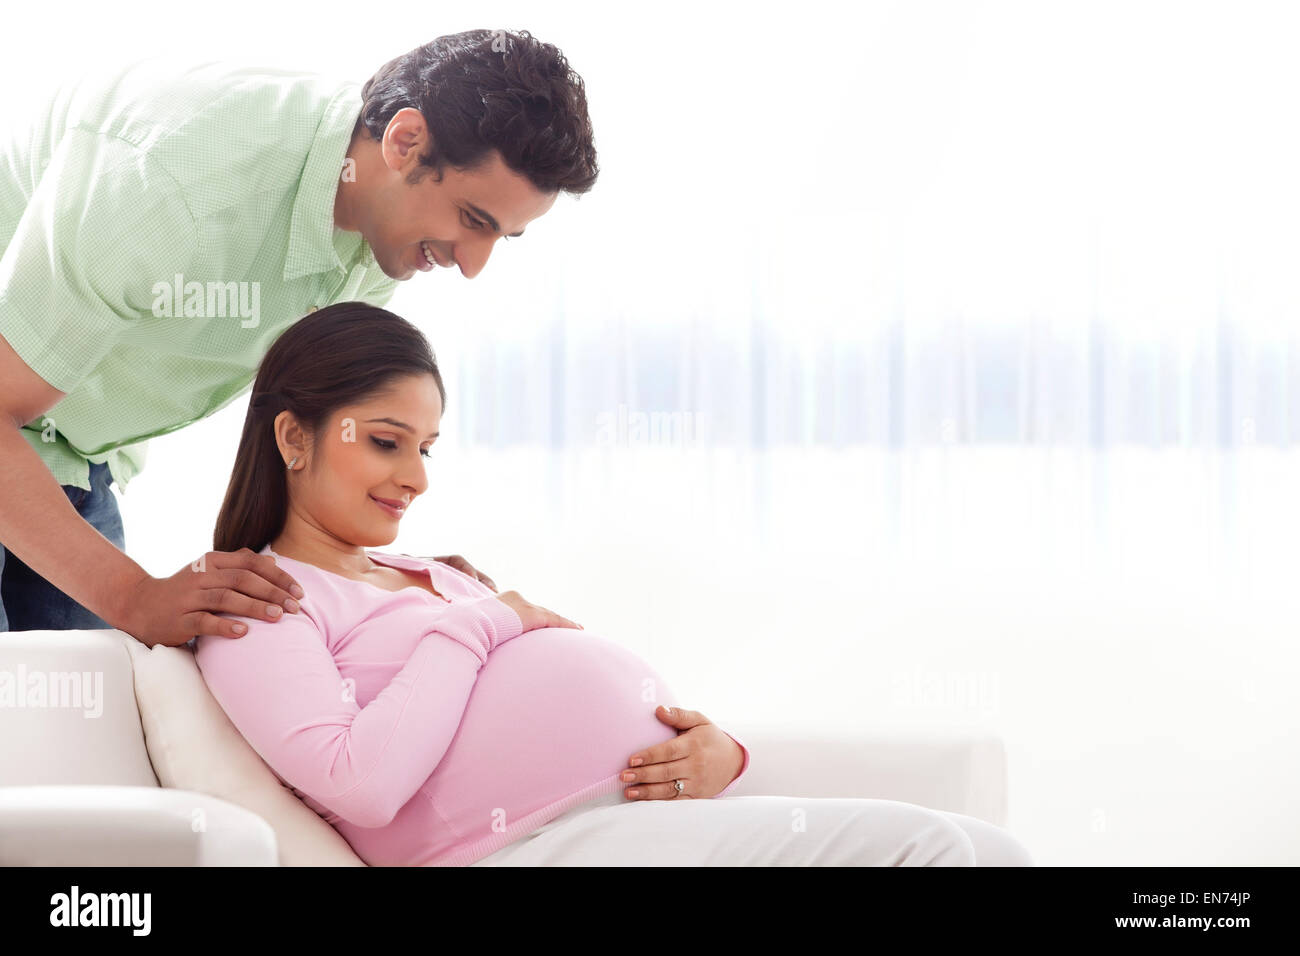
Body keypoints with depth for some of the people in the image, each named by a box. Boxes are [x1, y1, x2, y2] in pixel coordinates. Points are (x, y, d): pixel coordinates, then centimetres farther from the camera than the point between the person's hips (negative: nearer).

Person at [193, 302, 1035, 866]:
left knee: (986, 849, -11)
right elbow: (359, 782, -14)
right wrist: (476, 625, -3)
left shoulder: (436, 580, 32)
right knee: (928, 849, -24)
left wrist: (717, 751, 1)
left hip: (677, 806, 9)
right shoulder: (260, 609, 6)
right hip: (541, 841, -9)